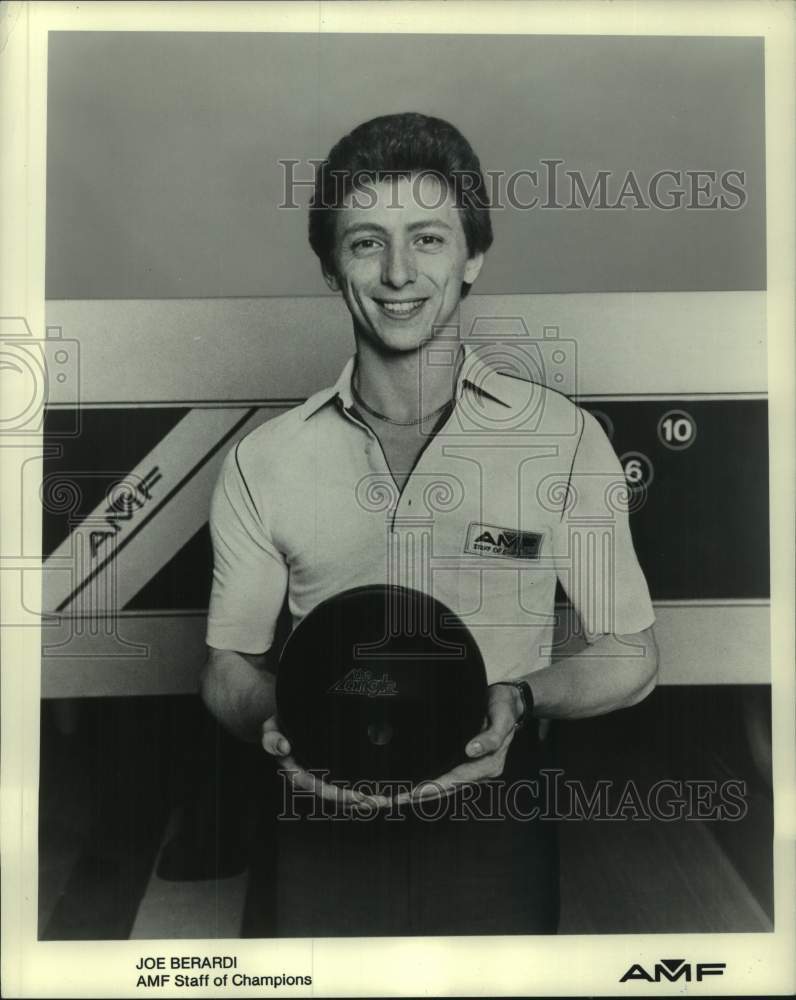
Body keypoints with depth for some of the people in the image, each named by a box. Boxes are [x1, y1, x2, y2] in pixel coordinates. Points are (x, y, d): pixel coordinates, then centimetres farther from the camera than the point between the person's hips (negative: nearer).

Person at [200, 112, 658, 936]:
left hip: (494, 835, 0)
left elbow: (629, 654, 0)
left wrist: (520, 699, -19)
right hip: (321, 839, 1)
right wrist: (279, 716, -16)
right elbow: (229, 663, 5)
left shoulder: (565, 439, -7)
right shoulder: (263, 462, -2)